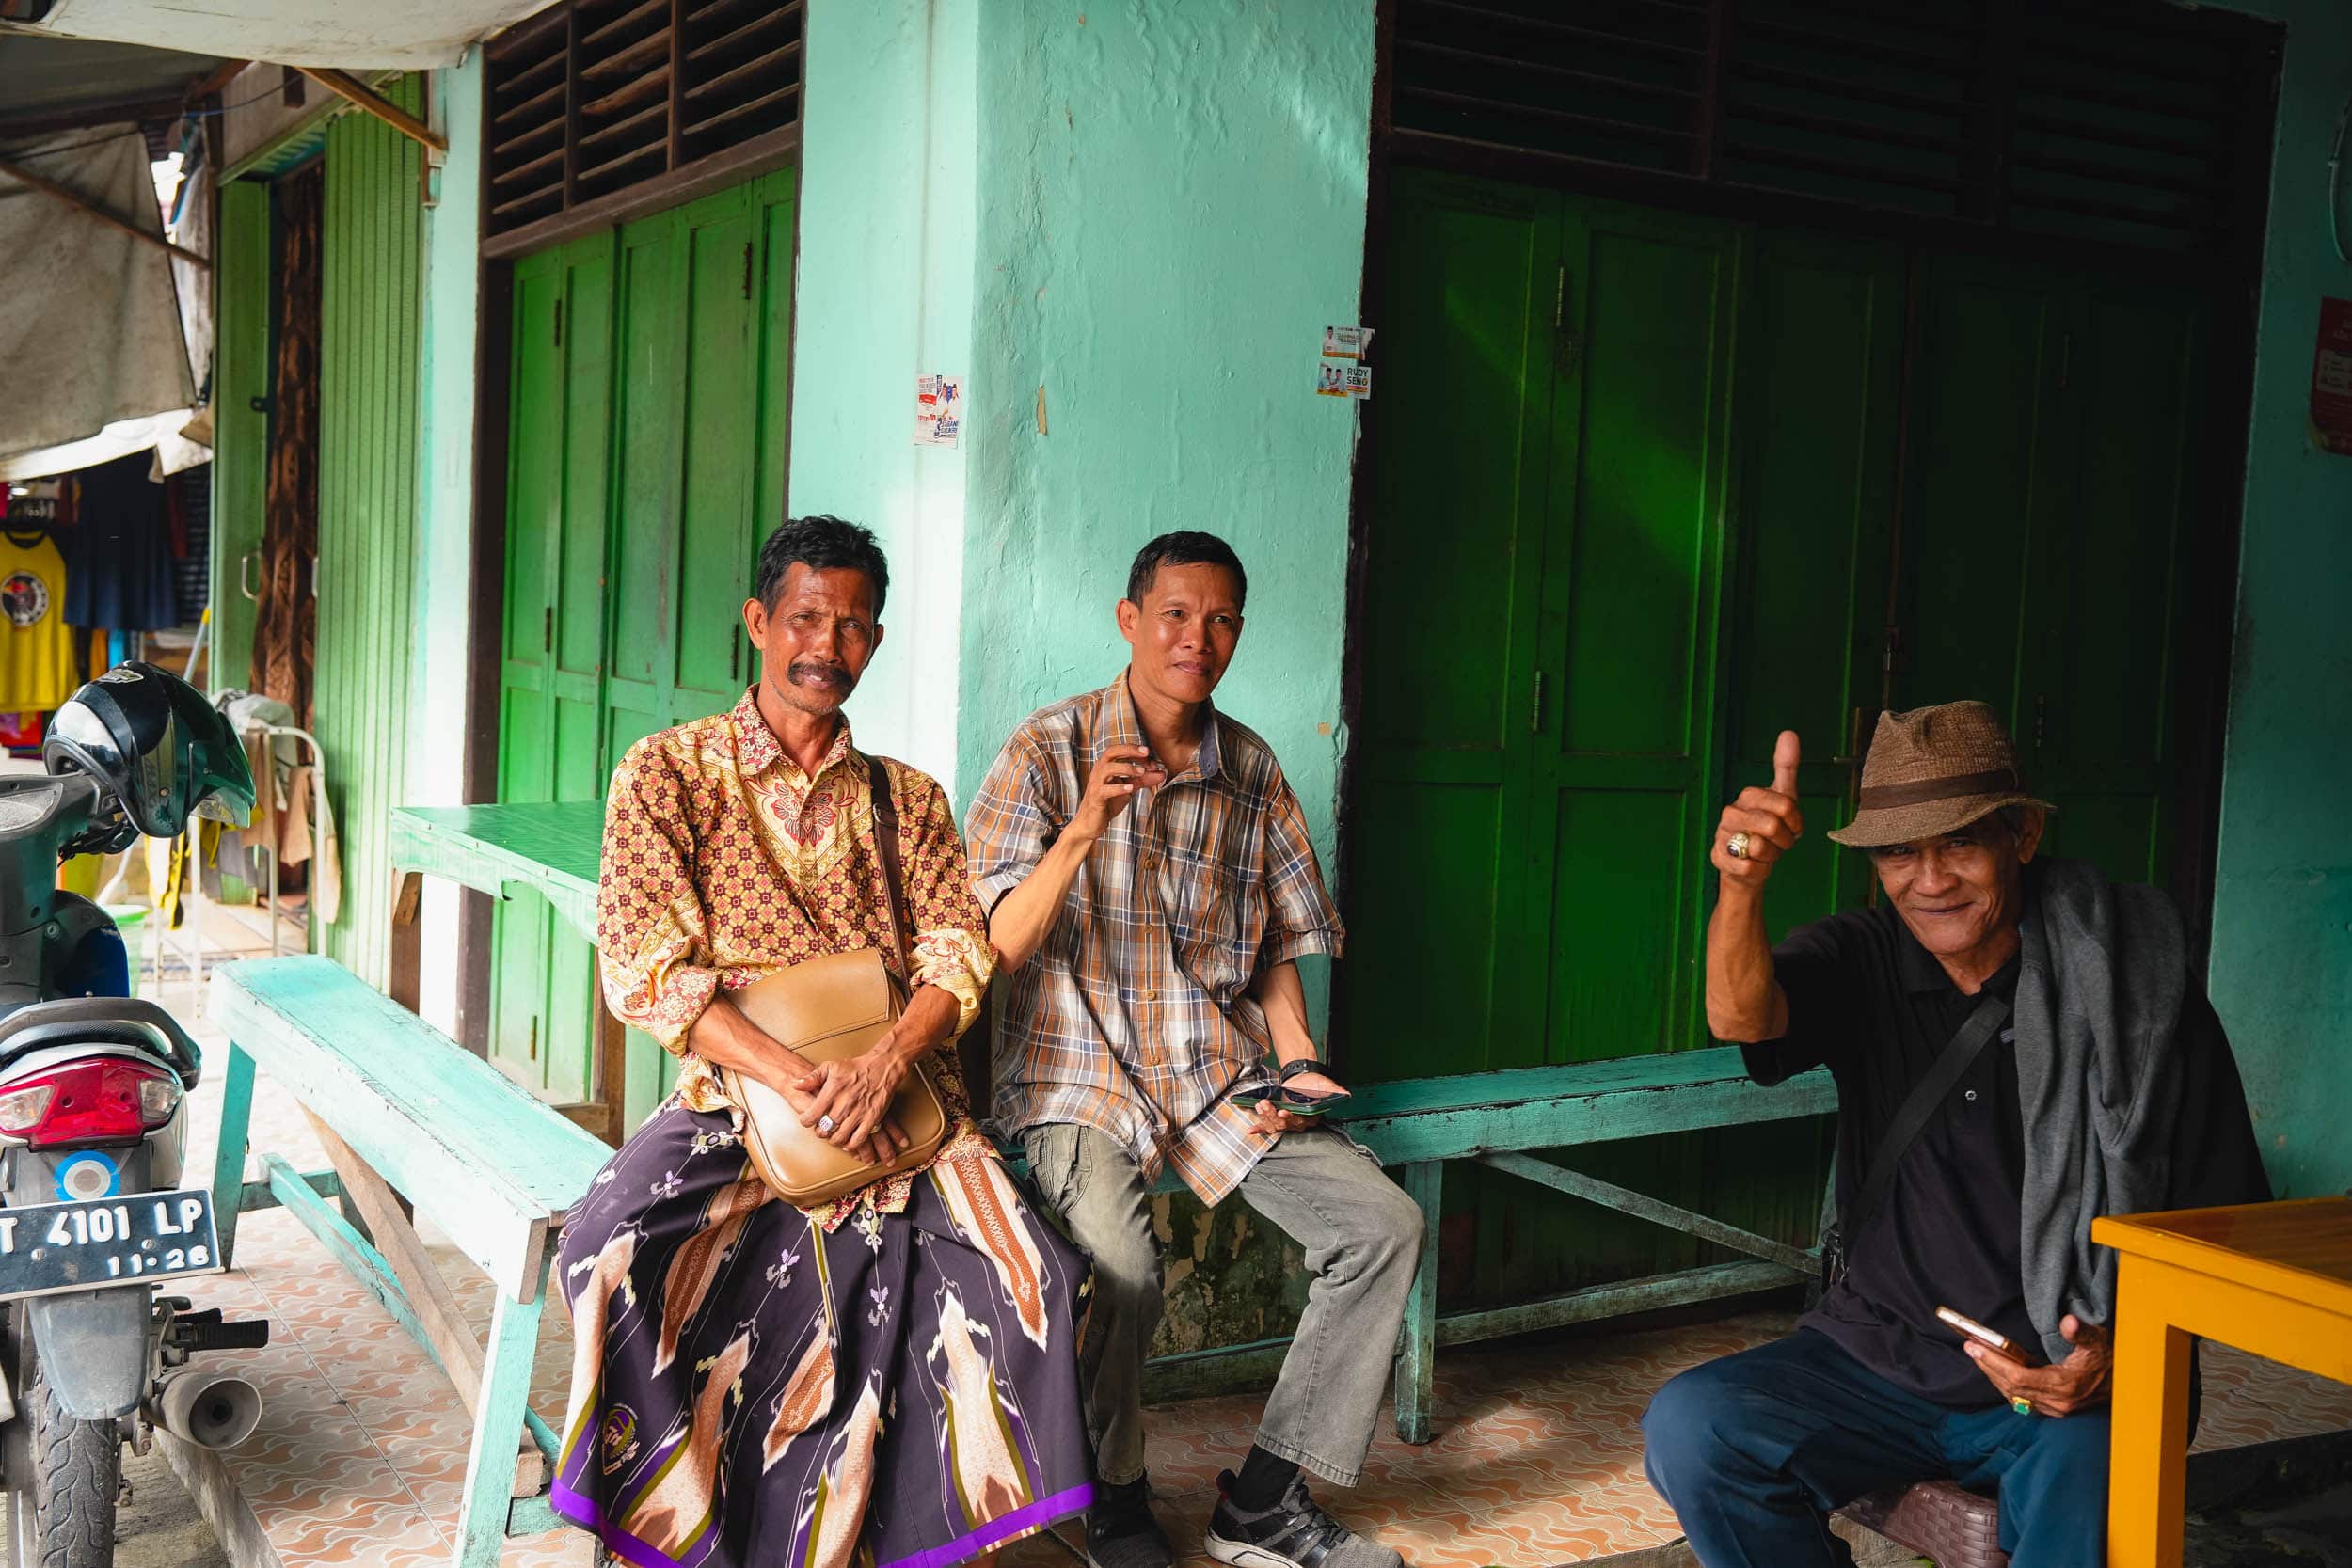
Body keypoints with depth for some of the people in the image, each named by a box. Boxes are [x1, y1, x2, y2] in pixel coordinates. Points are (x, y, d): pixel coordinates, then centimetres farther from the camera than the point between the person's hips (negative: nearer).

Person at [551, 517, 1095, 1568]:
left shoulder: (908, 800, 17)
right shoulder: (669, 774, 6)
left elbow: (959, 953, 4)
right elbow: (643, 972, -5)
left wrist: (882, 1067, -17)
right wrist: (801, 1086, -17)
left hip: (899, 1098, 2)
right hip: (735, 1093, -1)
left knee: (1029, 1282, -24)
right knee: (620, 1256, -31)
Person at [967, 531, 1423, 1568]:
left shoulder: (1251, 771, 9)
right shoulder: (1051, 749, -5)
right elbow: (1002, 946, -12)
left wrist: (1296, 1062, -1)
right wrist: (1085, 827, -27)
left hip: (1219, 1065, 5)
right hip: (1081, 1066, -5)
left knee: (1383, 1225, -10)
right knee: (1119, 1262, -31)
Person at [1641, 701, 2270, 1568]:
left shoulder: (2131, 984, -7)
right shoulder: (1861, 959, 0)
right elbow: (1741, 1017, -23)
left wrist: (2121, 1353, -19)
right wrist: (1742, 885, -43)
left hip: (2066, 1386, -3)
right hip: (1877, 1359, 3)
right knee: (1690, 1428, -19)